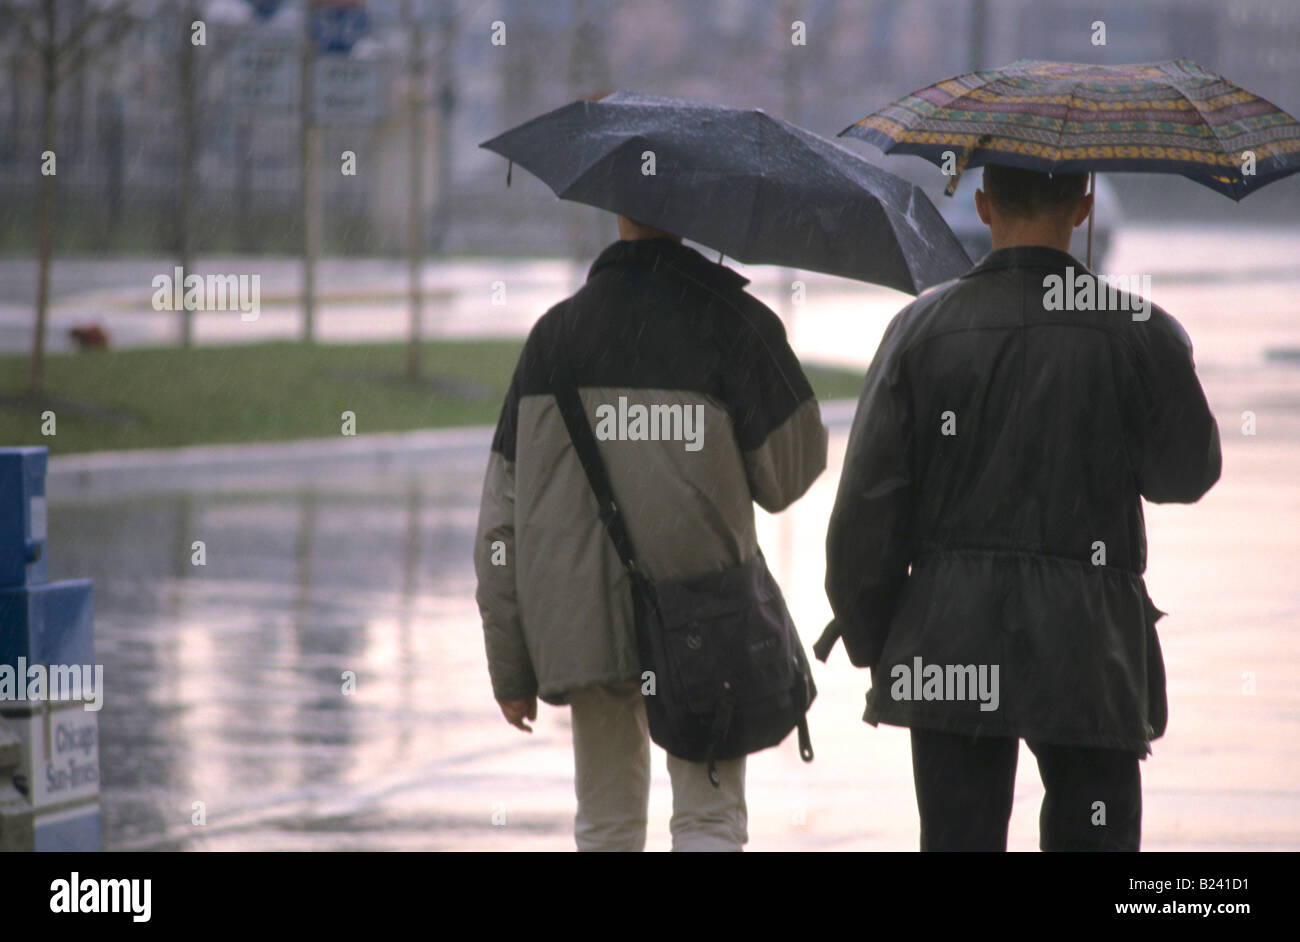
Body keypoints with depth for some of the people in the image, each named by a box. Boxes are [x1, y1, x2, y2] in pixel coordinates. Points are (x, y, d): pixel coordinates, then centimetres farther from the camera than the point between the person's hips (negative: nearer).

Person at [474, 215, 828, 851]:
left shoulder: (556, 332, 2)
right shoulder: (732, 322, -8)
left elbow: (502, 517, 2)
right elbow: (786, 479, -1)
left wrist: (510, 667, 8)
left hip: (586, 624, 3)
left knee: (606, 824, 14)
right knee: (709, 822, 3)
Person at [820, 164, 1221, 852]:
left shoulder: (923, 328, -2)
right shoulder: (1139, 334, -6)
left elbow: (866, 509, -1)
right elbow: (1186, 473, 9)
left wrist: (868, 639, 10)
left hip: (950, 638, 1)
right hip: (1089, 644, -1)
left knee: (958, 839, 5)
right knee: (1091, 837, 6)